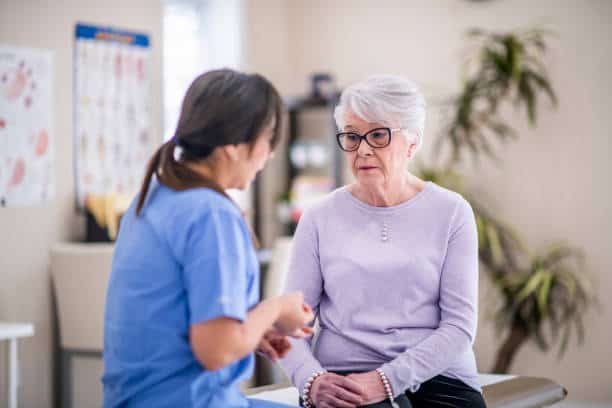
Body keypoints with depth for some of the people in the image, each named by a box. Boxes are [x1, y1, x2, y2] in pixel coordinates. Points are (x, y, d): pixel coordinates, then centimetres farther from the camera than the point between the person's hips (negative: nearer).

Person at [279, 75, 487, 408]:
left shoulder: (450, 212, 4)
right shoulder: (319, 218, 7)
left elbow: (459, 325, -2)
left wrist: (387, 379, -14)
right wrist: (311, 380, -16)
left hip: (438, 375, 0)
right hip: (345, 380, 0)